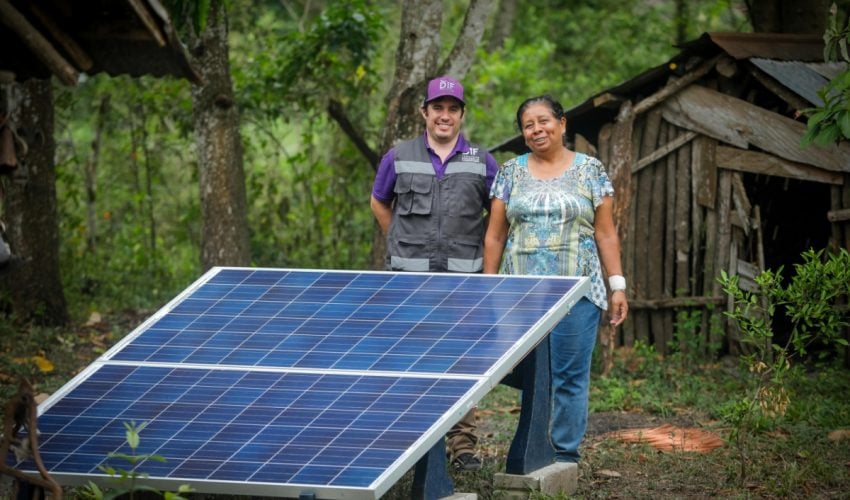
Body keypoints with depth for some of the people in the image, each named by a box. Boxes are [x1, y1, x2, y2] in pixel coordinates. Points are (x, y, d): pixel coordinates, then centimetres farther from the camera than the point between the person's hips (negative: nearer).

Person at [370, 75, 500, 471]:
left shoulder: (481, 163, 6)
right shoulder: (399, 158, 6)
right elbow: (379, 203, 20)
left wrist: (483, 255, 8)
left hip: (463, 276, 0)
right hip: (409, 276, 0)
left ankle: (462, 445, 3)